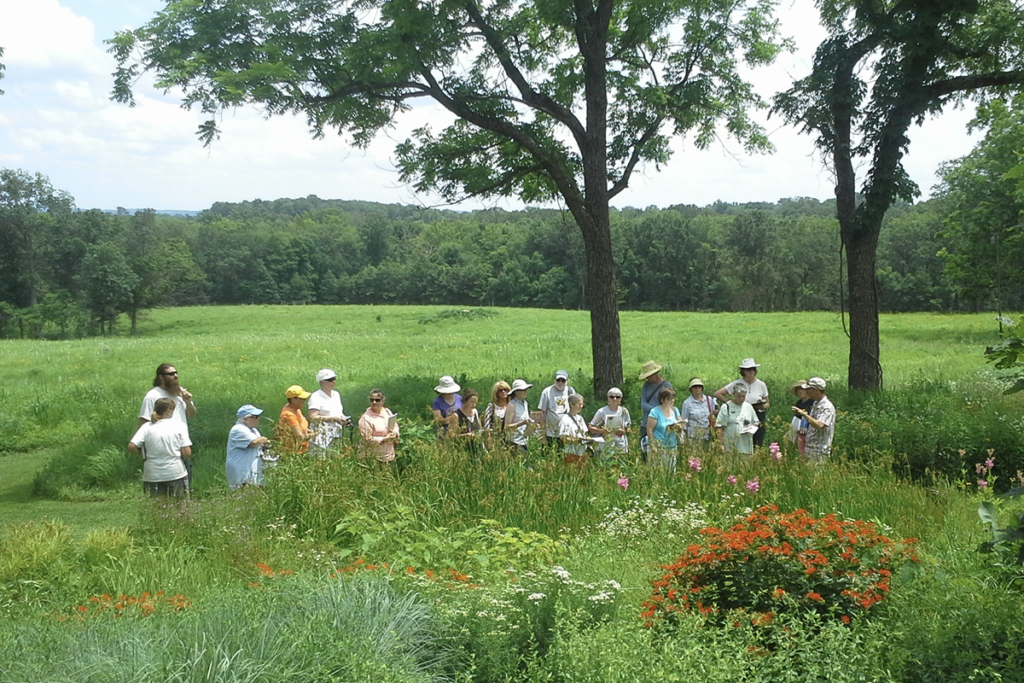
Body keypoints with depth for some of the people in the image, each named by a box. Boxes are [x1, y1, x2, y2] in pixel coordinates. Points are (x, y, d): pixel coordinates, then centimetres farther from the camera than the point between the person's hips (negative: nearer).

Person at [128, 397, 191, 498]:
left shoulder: (147, 426, -2)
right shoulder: (178, 425, -5)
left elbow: (131, 446, -10)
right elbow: (187, 453, -8)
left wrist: (143, 452, 8)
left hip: (153, 476, 2)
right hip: (176, 474, -1)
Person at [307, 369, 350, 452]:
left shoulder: (336, 394, 17)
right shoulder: (316, 397, -6)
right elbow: (313, 417, -16)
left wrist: (344, 418, 6)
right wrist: (333, 419, -21)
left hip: (337, 435, 7)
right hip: (322, 436, -6)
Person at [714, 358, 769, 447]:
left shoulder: (761, 385, 5)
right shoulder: (737, 384, -2)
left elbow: (767, 403, 13)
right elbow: (717, 394, -1)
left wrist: (763, 406, -10)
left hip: (758, 419, 2)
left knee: (757, 446, 0)